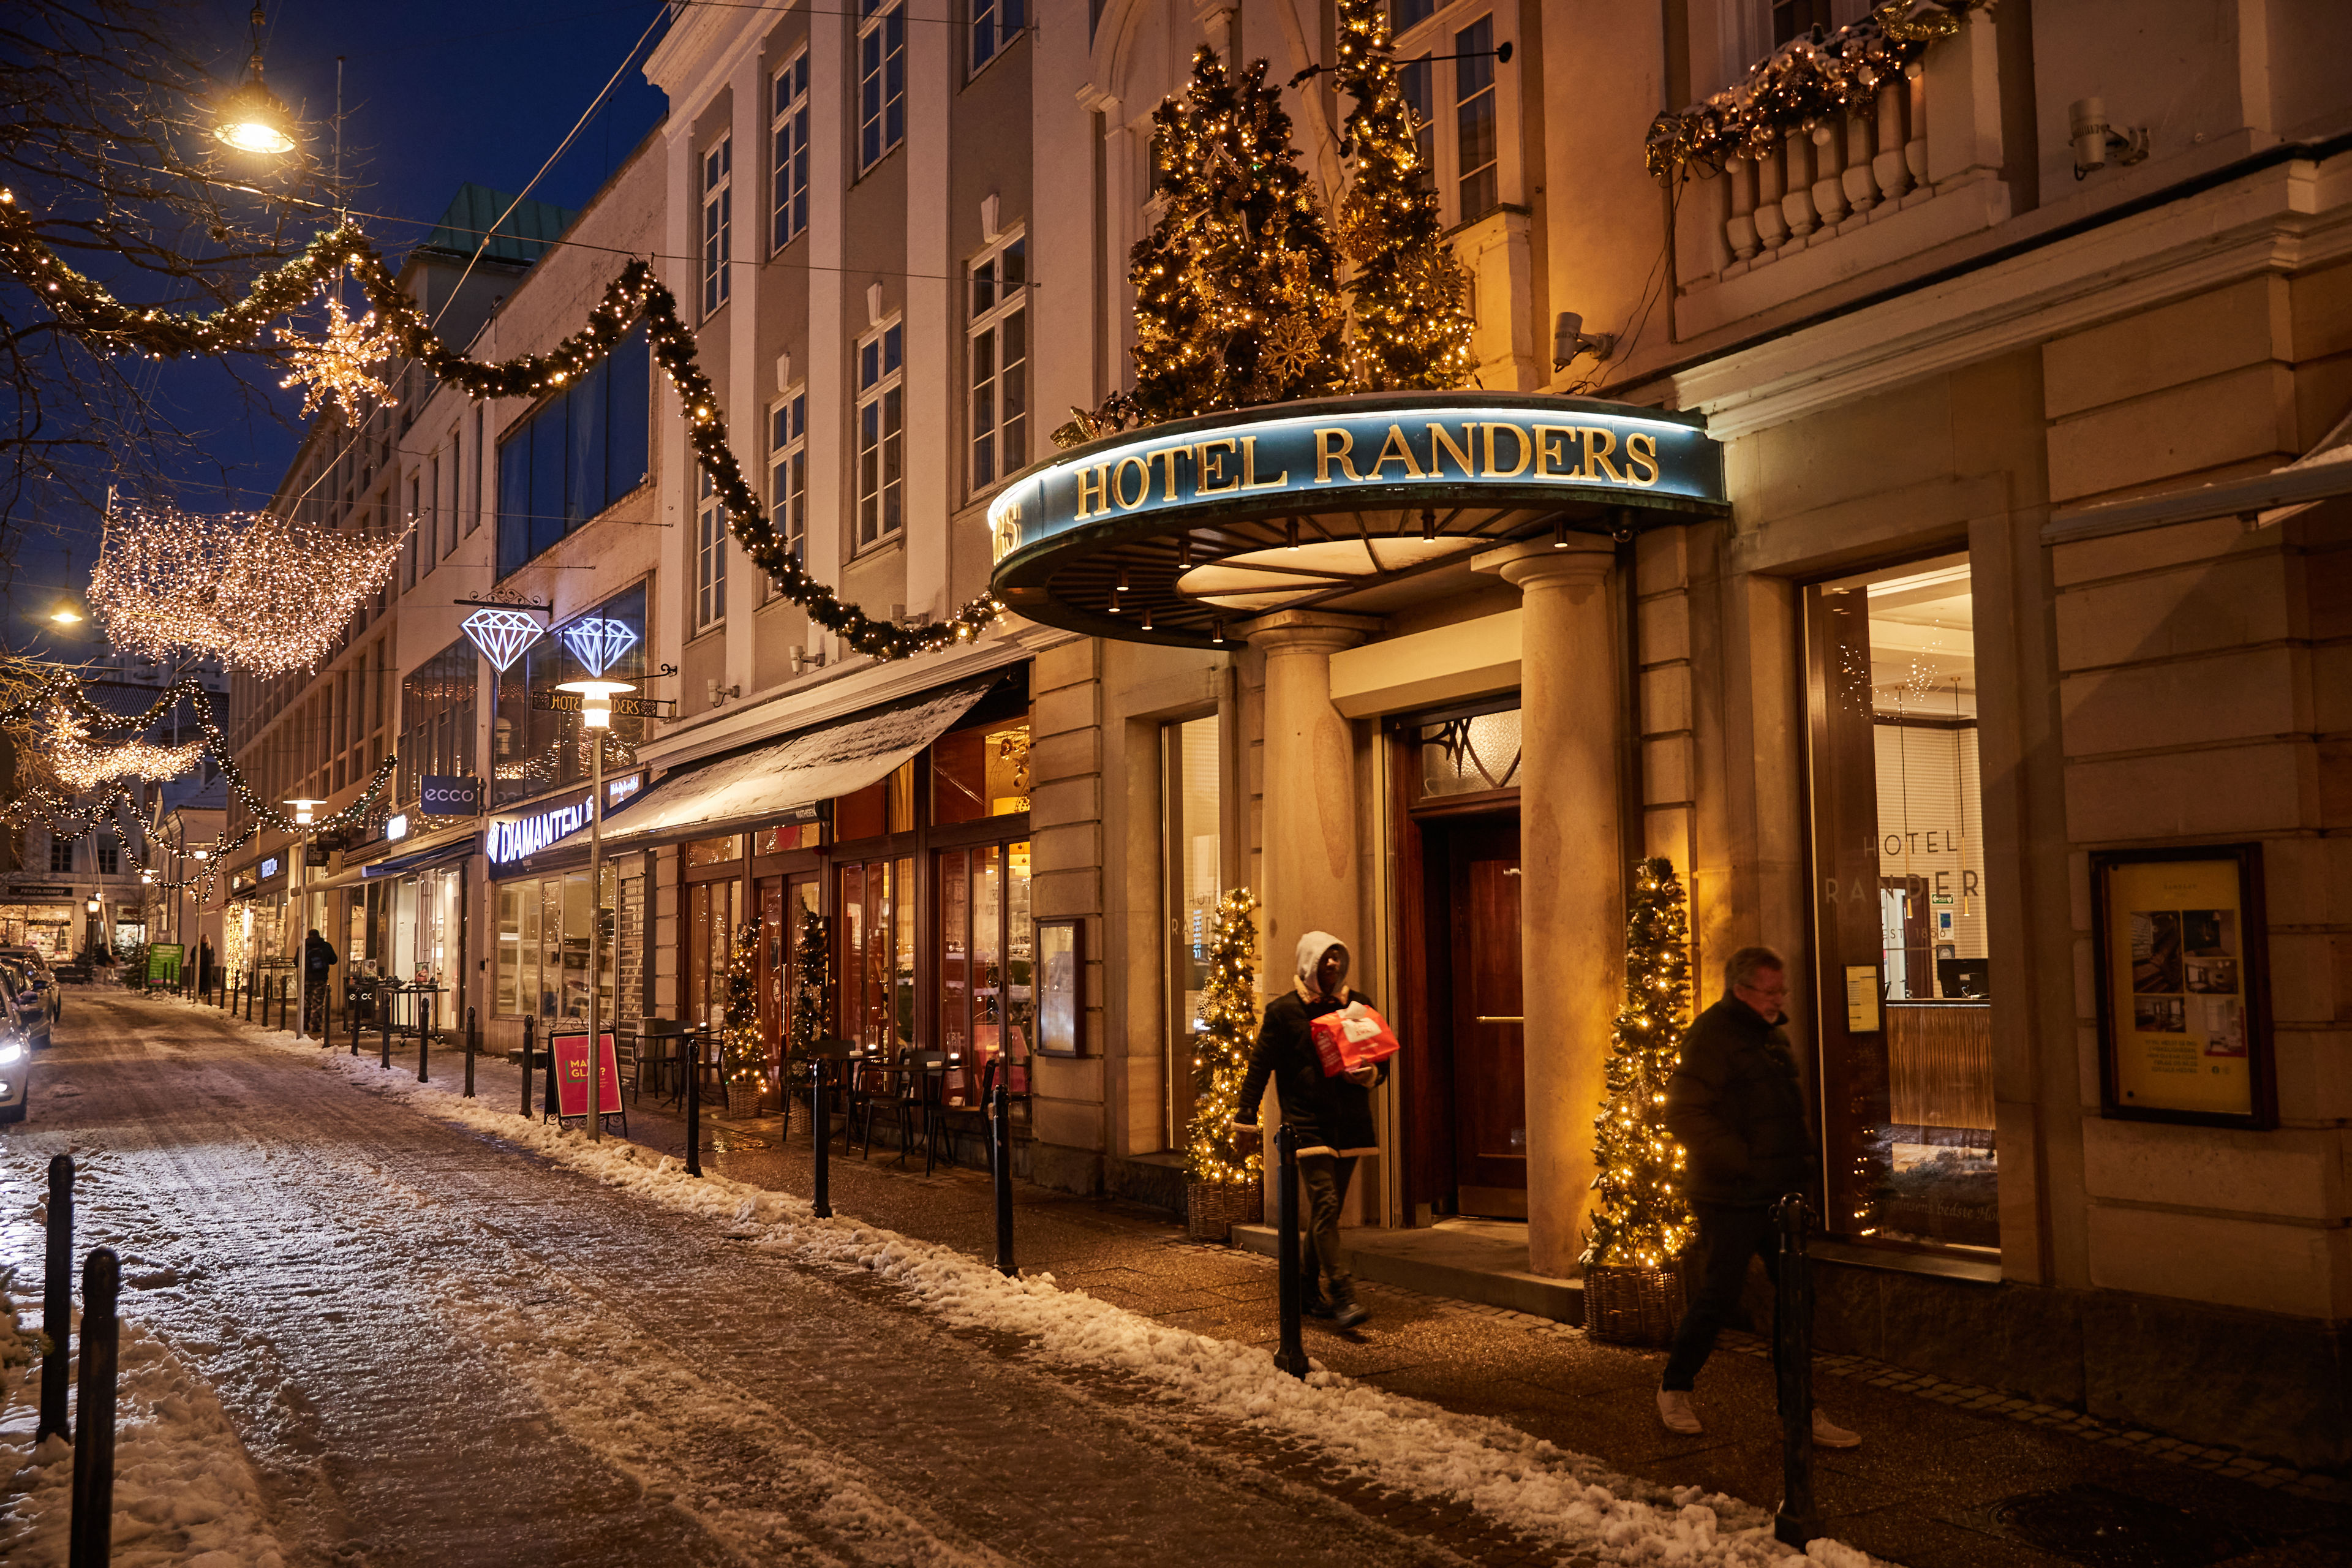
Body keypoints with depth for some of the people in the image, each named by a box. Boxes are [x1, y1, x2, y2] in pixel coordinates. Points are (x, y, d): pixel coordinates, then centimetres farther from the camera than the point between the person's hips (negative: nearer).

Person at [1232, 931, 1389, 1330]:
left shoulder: (1358, 1005, 10)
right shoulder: (1284, 1010, -2)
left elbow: (1382, 1059, 17)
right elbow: (1261, 1064, 0)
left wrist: (1370, 1074, -6)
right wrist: (1246, 1114, -4)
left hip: (1350, 1124, 5)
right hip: (1308, 1123, -5)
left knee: (1327, 1211, 11)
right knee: (1325, 1206, -14)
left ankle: (1308, 1289, 25)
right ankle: (1343, 1297, -18)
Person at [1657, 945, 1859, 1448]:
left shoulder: (1774, 1035, 14)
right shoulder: (1711, 1037, -14)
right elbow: (1684, 1115, -21)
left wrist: (1804, 1158, 13)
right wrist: (1743, 1161, -22)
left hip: (1779, 1196, 8)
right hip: (1729, 1199, -8)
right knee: (1718, 1297, 1)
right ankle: (1674, 1388, 22)